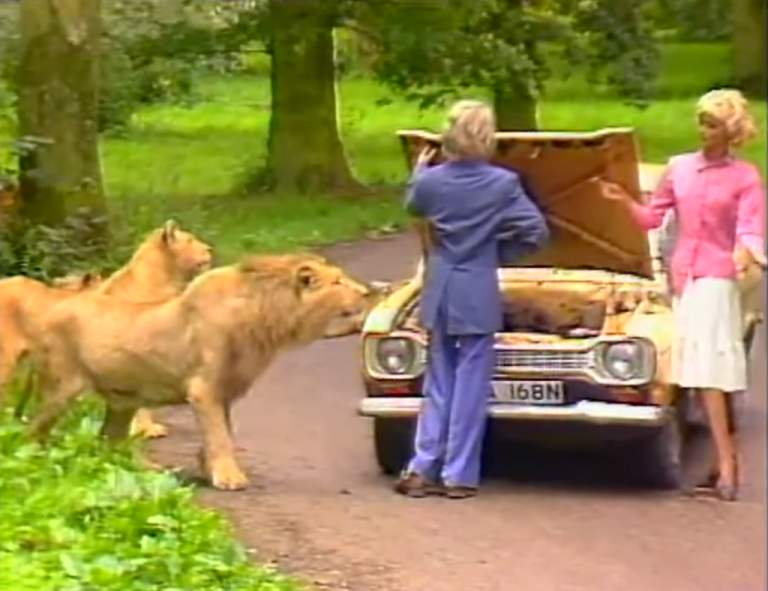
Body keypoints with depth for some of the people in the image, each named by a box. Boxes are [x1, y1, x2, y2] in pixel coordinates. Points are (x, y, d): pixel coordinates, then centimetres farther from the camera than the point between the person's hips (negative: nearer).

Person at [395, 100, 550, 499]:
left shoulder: (432, 180, -4)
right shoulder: (502, 183, -12)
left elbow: (413, 206, 18)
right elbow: (537, 231, -9)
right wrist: (501, 251, 6)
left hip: (439, 294, 3)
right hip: (477, 297, -3)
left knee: (438, 384, 14)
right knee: (470, 386, 4)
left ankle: (423, 469, 10)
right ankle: (458, 476, 5)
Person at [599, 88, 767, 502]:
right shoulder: (679, 168, 11)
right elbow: (652, 218, 15)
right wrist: (625, 201, -3)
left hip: (716, 278, -5)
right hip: (681, 276, 5)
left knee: (708, 374, -14)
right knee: (698, 374, 5)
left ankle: (725, 466, -15)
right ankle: (726, 458, 12)